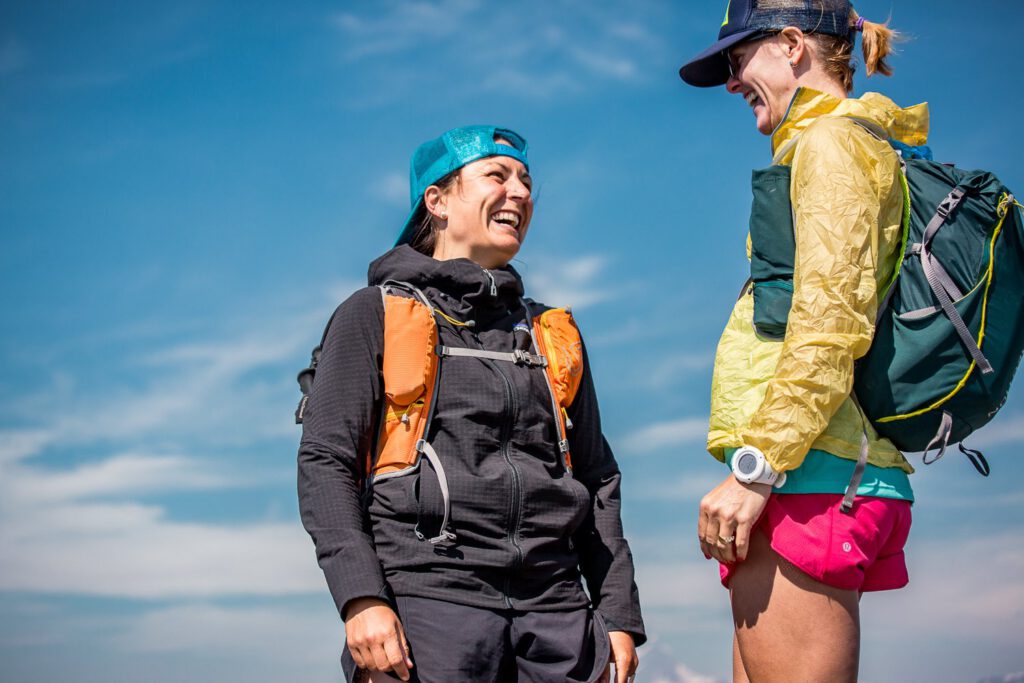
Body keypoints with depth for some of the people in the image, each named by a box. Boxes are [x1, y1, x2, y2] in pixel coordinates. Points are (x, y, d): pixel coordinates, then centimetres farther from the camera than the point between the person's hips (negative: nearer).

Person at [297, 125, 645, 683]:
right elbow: (325, 463, 0)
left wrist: (619, 614, 10)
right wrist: (361, 599, -13)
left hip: (553, 611, 4)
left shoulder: (554, 335, 23)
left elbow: (597, 480, 21)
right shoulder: (374, 316, 10)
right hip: (427, 596, -4)